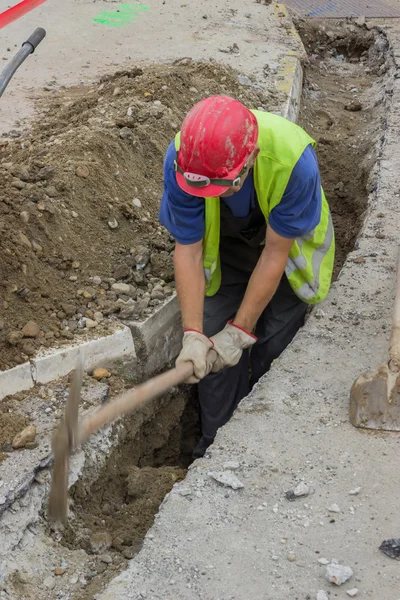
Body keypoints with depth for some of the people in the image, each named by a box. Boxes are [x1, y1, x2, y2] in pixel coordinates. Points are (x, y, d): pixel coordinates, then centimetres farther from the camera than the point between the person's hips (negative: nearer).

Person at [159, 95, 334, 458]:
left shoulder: (294, 159, -41)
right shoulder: (183, 159, -33)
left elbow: (275, 254, -30)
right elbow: (188, 251, -25)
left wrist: (240, 331, -26)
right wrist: (193, 335, -30)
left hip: (288, 243, -2)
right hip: (225, 246, 2)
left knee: (274, 349, -5)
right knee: (214, 351, -5)